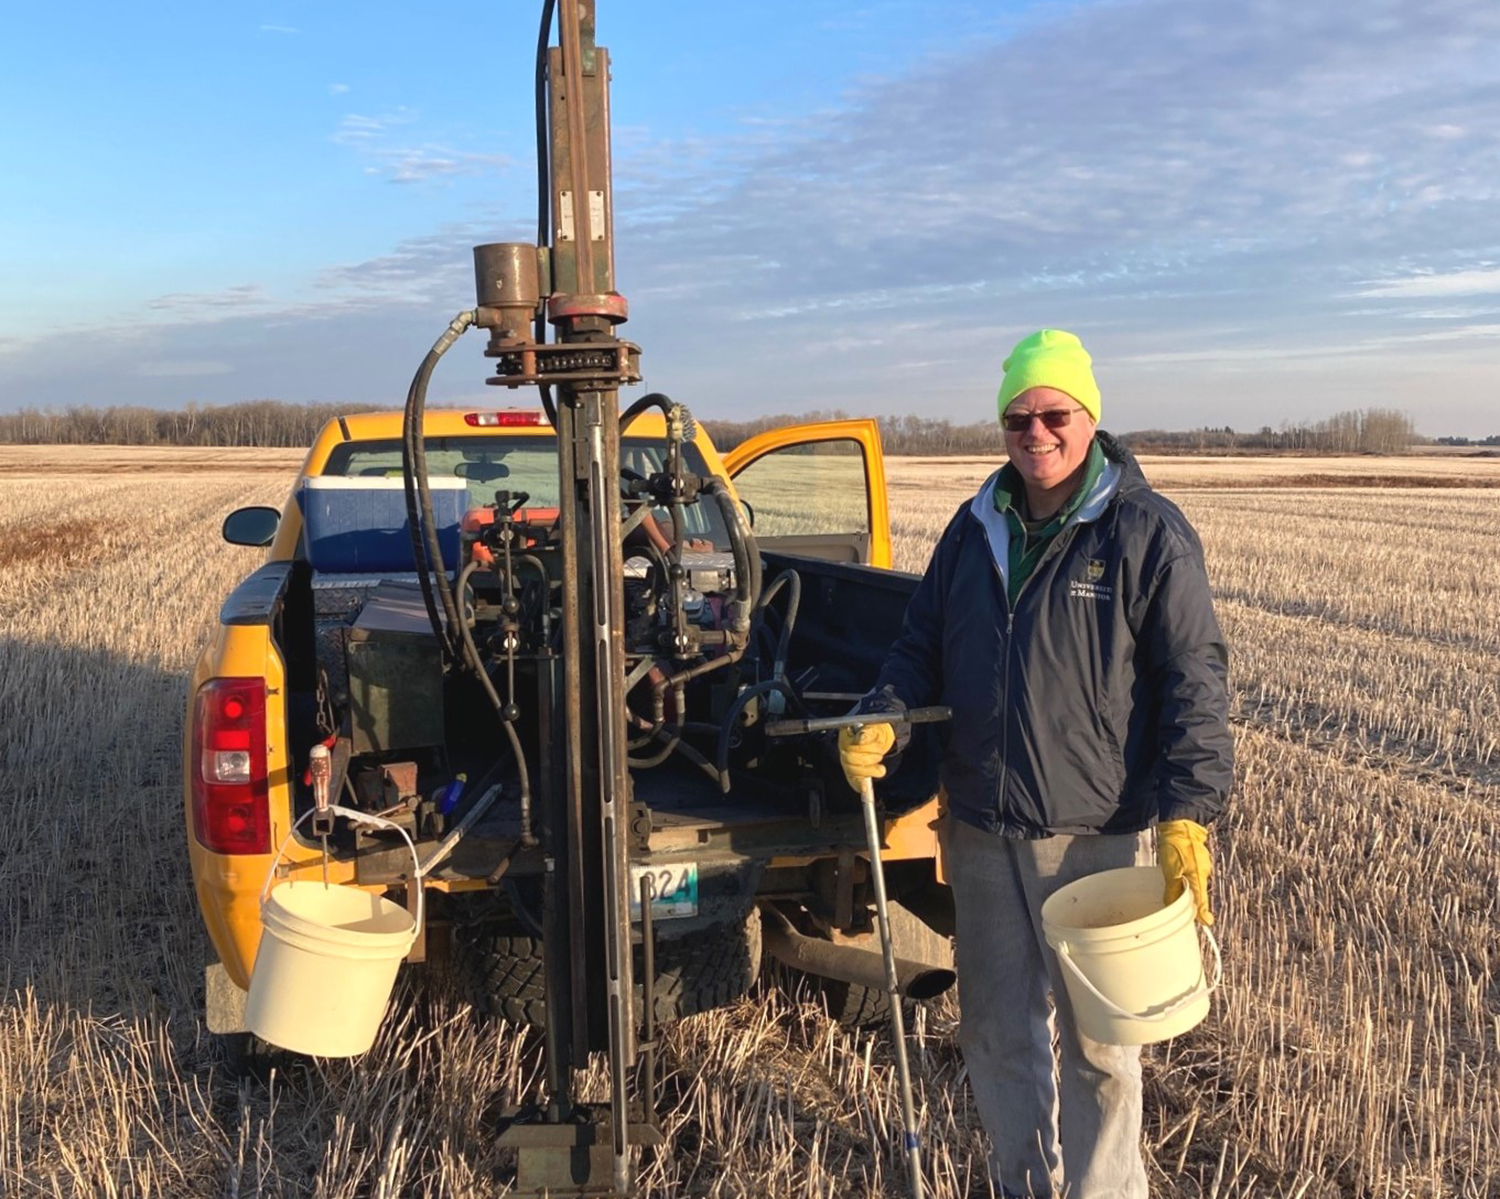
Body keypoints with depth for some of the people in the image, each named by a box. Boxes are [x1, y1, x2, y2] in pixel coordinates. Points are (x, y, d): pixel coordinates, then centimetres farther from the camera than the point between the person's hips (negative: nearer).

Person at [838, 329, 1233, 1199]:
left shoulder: (1147, 532, -7)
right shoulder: (974, 530, 10)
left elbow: (1194, 679, -9)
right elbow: (924, 647, 17)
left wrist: (1187, 814, -18)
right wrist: (884, 721, -3)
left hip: (1099, 836, -5)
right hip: (983, 833, 6)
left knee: (1097, 1046, 9)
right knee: (997, 1036, 18)